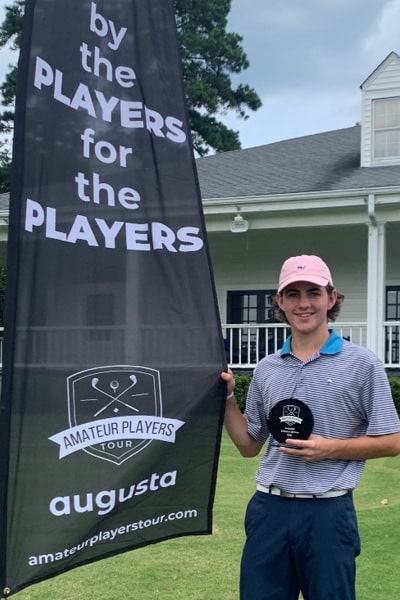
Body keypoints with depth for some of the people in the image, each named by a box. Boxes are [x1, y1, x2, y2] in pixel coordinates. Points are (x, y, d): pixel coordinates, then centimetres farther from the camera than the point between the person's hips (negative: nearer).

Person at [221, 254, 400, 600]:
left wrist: (330, 448, -15)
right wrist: (227, 397, 0)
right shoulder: (266, 369, 8)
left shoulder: (361, 364, -5)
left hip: (328, 512, -4)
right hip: (269, 509, 4)